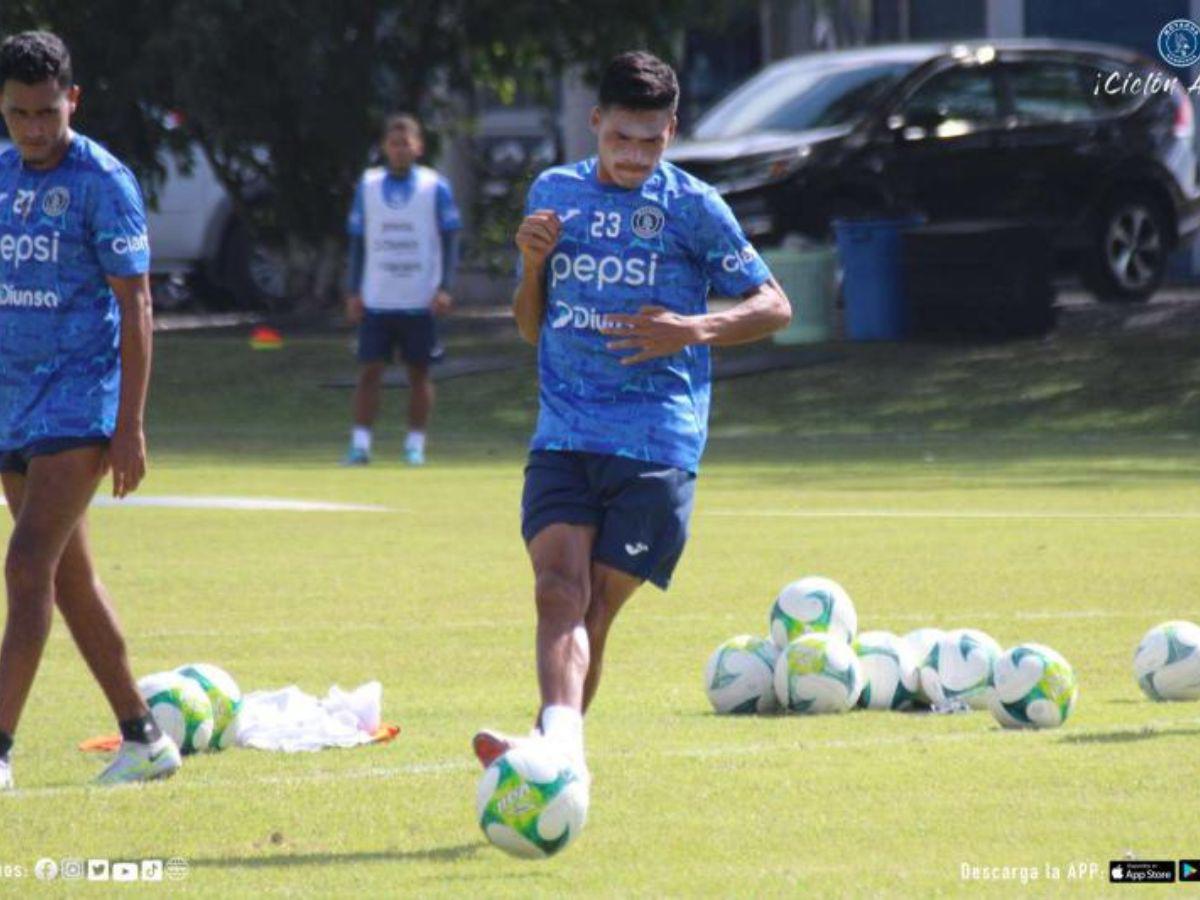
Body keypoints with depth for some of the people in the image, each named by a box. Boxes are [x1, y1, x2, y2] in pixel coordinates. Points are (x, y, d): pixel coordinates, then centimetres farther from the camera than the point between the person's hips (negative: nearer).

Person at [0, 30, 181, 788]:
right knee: (70, 578, 11)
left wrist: (130, 426, -15)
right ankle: (144, 737, 21)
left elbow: (135, 306, -10)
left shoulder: (102, 182, -9)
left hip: (79, 402, -7)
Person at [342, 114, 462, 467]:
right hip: (377, 301, 1)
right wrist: (352, 292, 5)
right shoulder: (368, 185, 8)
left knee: (419, 372, 3)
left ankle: (415, 445, 10)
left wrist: (444, 288, -8)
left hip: (420, 301, -1)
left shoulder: (435, 187, 1)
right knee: (369, 370, -3)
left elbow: (450, 240, 3)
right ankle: (360, 443, 0)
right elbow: (357, 242, 12)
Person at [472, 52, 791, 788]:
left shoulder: (691, 207, 2)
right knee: (559, 586, -19)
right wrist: (533, 264, 1)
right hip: (564, 437, 2)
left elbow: (775, 307, 5)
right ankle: (562, 744, -33)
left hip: (657, 445, -2)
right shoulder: (554, 193, 14)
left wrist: (695, 330, -12)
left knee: (595, 608, -4)